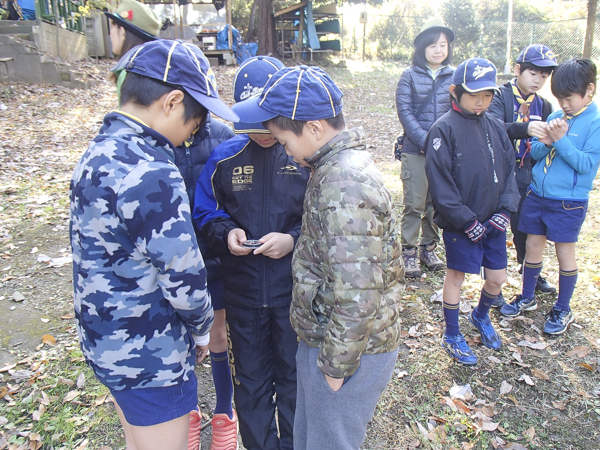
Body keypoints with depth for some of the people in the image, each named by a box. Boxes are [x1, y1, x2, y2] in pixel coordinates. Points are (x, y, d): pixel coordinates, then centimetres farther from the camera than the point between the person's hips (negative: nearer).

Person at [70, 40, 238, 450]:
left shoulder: (102, 150, 2)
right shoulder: (150, 176, -28)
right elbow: (183, 278, -23)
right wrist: (201, 330, -2)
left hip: (106, 340, 9)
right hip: (149, 358, -9)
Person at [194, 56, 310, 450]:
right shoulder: (225, 158, -4)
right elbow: (206, 213, 7)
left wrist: (294, 240, -22)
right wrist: (226, 233, -14)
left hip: (295, 290, -2)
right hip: (243, 291, 3)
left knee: (295, 377, 18)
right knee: (250, 381, 20)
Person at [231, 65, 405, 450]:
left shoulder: (345, 184, -29)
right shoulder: (340, 165, 4)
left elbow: (357, 295, -29)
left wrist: (336, 363, -19)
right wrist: (290, 241, 8)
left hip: (350, 350, -9)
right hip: (324, 338, 9)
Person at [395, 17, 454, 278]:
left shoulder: (455, 76, 7)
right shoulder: (410, 76, 1)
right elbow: (404, 111, -5)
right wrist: (425, 140, -15)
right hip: (416, 151, -3)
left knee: (437, 202, 10)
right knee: (414, 204, -1)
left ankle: (428, 249, 26)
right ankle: (408, 253, 12)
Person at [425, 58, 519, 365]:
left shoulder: (495, 127, 6)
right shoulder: (444, 129, -12)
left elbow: (509, 172, 9)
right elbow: (440, 184, -16)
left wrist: (505, 211, -5)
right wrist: (467, 221, -16)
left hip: (494, 222, 6)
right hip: (460, 224, -5)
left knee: (497, 278, 13)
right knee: (456, 276, 8)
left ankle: (481, 316, 44)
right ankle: (452, 336, 28)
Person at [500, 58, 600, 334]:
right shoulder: (556, 117, 4)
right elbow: (534, 153, 6)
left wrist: (560, 140, -21)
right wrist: (545, 142, -15)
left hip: (568, 201, -4)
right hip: (537, 194, 5)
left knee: (564, 252, 7)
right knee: (533, 245, 13)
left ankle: (563, 310, 25)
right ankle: (527, 298, 31)